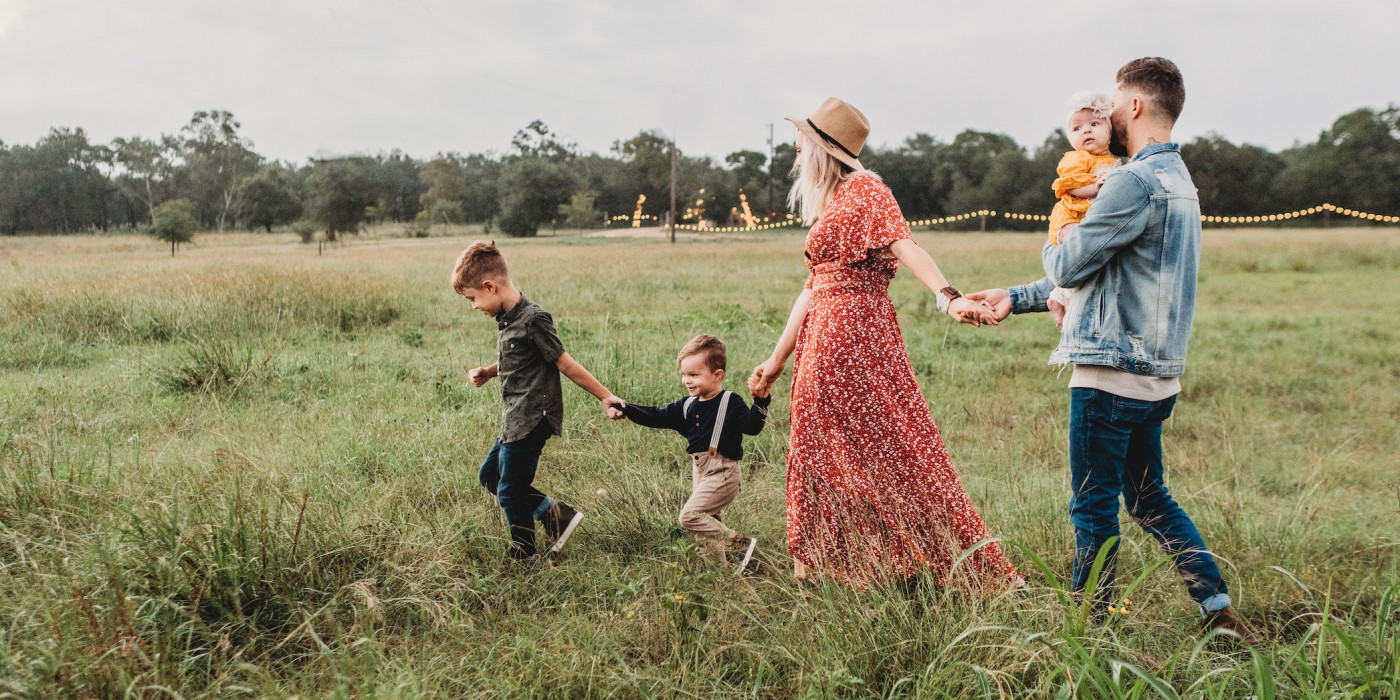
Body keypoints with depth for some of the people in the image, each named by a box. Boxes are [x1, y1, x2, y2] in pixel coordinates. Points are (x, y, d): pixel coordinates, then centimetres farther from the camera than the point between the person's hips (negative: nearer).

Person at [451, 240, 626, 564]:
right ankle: (555, 513, 18)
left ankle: (524, 557, 20)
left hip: (531, 421, -10)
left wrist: (605, 397, -12)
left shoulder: (532, 320, -20)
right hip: (516, 420, 10)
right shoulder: (507, 318, 8)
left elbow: (565, 364, -15)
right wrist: (487, 373, 7)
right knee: (489, 476, 19)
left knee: (510, 492, 1)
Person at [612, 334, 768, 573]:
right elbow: (658, 417, 12)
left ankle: (740, 544, -11)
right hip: (700, 471, 8)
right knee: (708, 520, 13)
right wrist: (627, 409, 3)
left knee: (690, 515, -17)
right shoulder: (687, 406, 11)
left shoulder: (730, 403, -9)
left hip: (722, 472, -8)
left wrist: (761, 402, -33)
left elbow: (751, 426, -18)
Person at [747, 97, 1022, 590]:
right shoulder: (827, 206, 20)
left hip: (855, 331, -9)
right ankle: (822, 567, 19)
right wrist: (778, 359, 22)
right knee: (823, 452, 11)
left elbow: (904, 245, -22)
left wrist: (948, 297, -38)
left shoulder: (864, 189, -6)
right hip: (822, 340, 9)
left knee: (886, 446, -6)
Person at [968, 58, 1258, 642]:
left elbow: (1068, 268, -14)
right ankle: (1219, 609, 20)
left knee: (1093, 508, 3)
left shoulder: (1136, 182, -17)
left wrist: (1052, 246, 11)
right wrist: (1016, 298, 20)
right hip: (1155, 374, 9)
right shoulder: (1178, 180, 17)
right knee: (1150, 500, 18)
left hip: (1112, 373, -9)